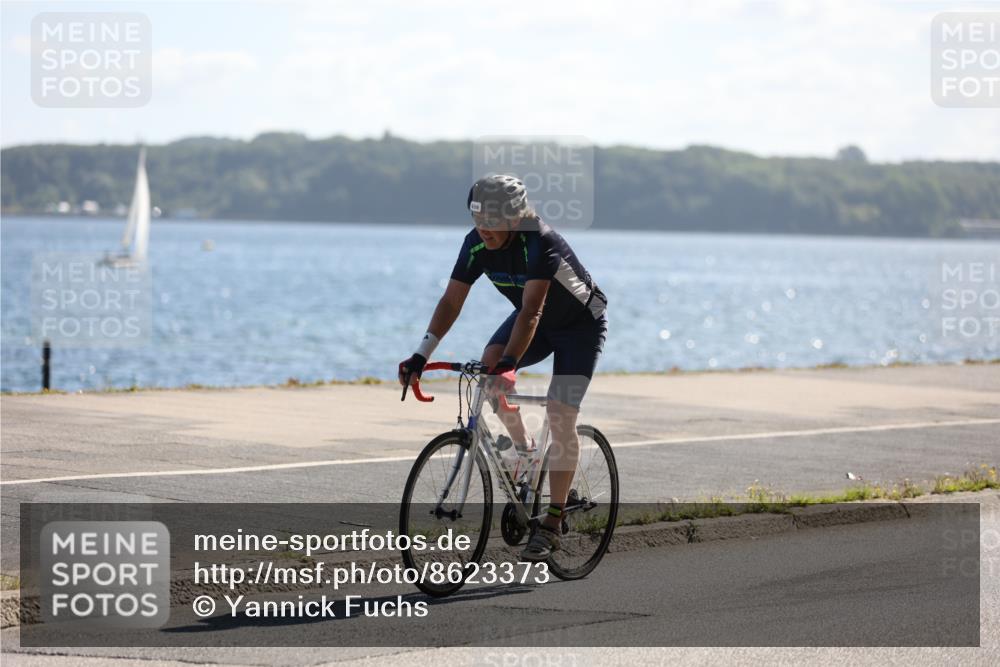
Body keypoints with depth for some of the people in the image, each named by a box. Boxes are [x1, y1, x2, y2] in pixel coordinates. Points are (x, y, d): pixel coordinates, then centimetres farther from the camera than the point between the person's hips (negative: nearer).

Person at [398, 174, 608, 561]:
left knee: (561, 415, -15)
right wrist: (421, 355, -29)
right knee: (489, 362, -22)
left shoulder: (540, 243, -36)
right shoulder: (477, 245, -18)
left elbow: (531, 311, -45)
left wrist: (509, 363, -56)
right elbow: (451, 302, -18)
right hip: (538, 321, 6)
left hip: (581, 323, -6)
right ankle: (524, 451, -1)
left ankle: (553, 523, -8)